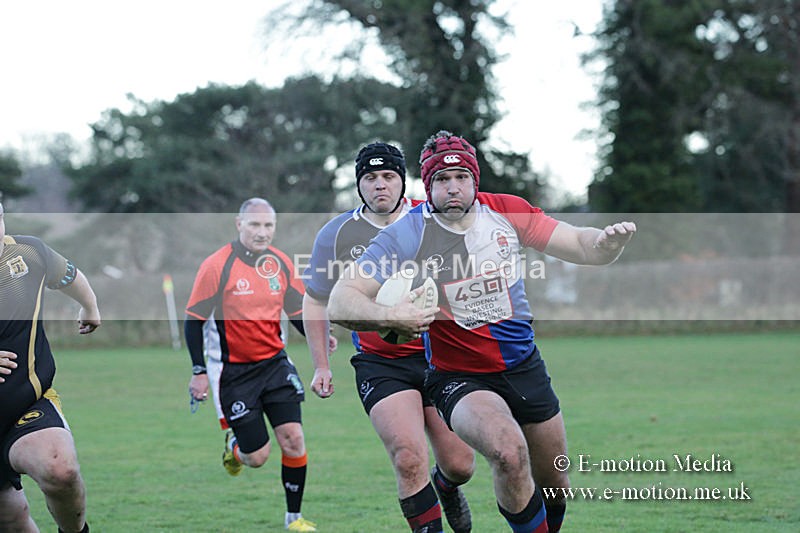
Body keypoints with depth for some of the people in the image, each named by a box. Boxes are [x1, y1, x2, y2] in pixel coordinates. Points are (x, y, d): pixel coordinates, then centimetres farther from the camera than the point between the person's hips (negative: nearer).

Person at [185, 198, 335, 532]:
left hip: (274, 363, 4)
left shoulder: (281, 263, 2)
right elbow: (193, 319, -7)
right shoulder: (216, 266, -12)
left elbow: (297, 312, 12)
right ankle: (233, 446, 34)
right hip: (234, 371, -4)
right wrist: (199, 372, -10)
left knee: (293, 439, -8)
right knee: (258, 457, -4)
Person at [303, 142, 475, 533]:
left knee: (459, 465, 3)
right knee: (409, 461, -19)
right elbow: (315, 300, 9)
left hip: (439, 355, 2)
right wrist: (321, 366, 5)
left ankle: (446, 488, 40)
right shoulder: (337, 234, -3)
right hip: (379, 365, -1)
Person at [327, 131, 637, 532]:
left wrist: (608, 241, -27)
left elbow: (581, 246, -3)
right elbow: (340, 302, -18)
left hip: (524, 366, 4)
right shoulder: (406, 234, -15)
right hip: (457, 377, -4)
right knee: (509, 453, -33)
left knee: (554, 484, 13)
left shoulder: (508, 212, -5)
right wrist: (390, 317, -38)